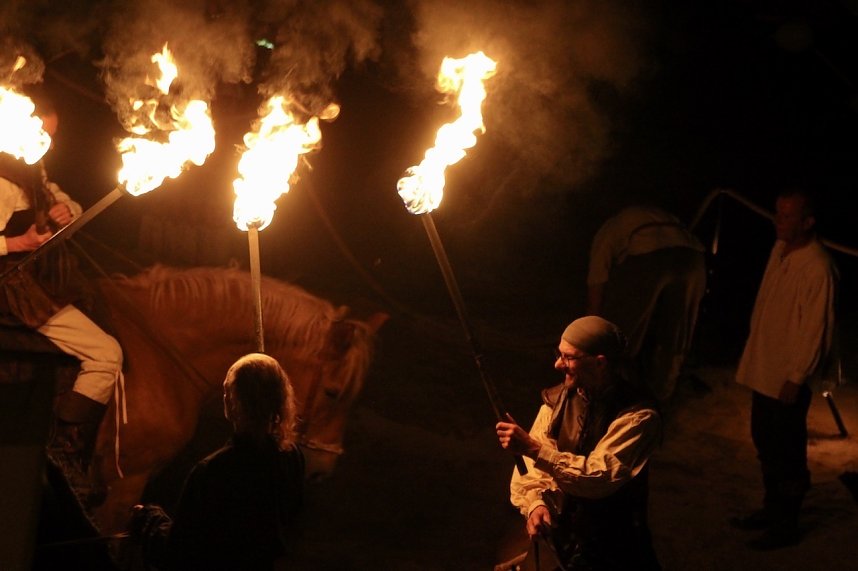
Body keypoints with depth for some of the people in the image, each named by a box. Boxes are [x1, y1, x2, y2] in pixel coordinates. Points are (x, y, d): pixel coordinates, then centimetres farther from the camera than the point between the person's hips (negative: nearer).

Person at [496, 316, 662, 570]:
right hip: (556, 537, 3)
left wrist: (534, 448, -26)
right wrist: (535, 504, -18)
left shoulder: (638, 414, -14)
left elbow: (601, 477, -23)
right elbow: (530, 463, 2)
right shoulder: (557, 398, 3)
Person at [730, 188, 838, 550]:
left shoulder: (817, 268, -23)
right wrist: (752, 352, 18)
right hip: (763, 368, 9)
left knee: (787, 453, 4)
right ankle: (772, 509, 36)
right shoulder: (780, 249, 3)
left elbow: (815, 330, -20)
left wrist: (796, 378, -17)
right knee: (765, 443, 20)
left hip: (789, 377, -8)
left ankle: (786, 525, 17)